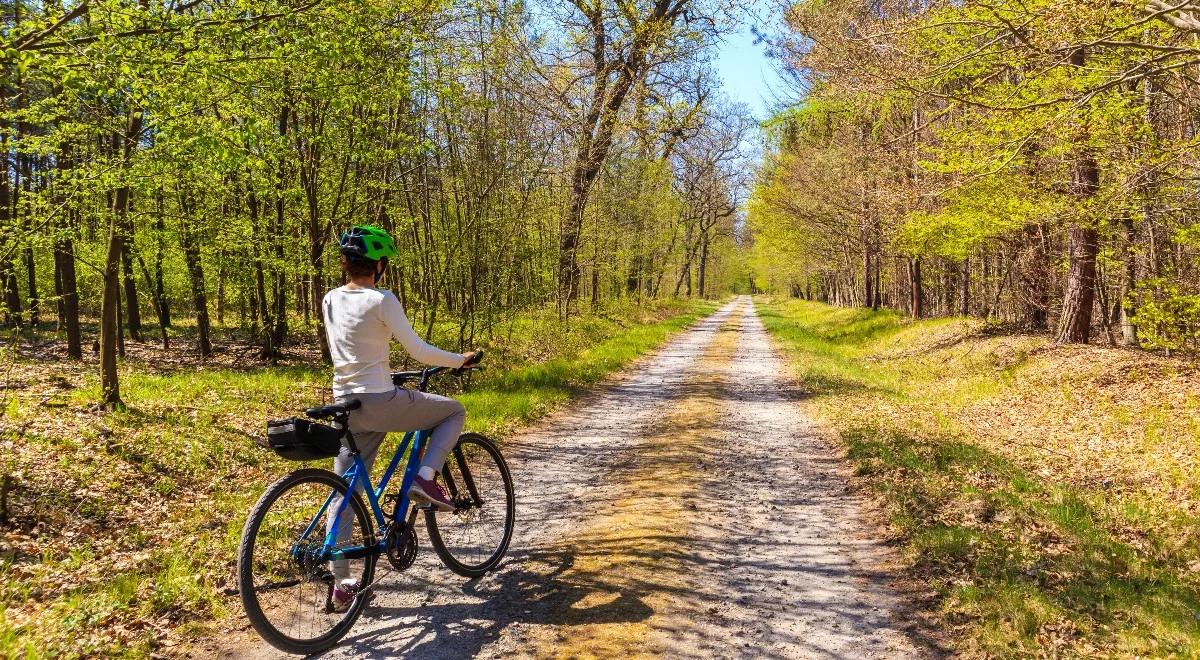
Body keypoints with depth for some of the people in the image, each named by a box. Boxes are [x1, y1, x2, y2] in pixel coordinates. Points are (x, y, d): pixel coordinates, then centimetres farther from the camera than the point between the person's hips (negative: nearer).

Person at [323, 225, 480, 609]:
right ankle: (425, 479, -1)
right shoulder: (381, 300, -12)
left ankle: (341, 585, 13)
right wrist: (461, 360, 4)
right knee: (455, 411, 15)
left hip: (345, 405, 7)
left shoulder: (330, 301, 9)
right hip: (381, 403, -7)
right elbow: (419, 352, -12)